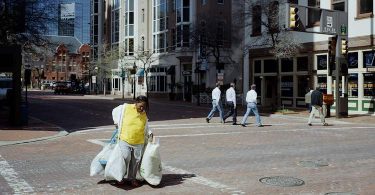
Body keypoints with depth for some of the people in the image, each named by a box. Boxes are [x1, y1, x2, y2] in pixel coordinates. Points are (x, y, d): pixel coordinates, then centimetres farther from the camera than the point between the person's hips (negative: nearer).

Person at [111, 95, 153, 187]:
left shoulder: (144, 115, 5)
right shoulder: (125, 108, -5)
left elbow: (145, 127, 20)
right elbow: (115, 111, 13)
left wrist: (149, 133, 4)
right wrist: (117, 122, 6)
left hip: (139, 142, 3)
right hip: (125, 139, -3)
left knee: (136, 160, 7)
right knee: (125, 157, -15)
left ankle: (132, 178, 25)